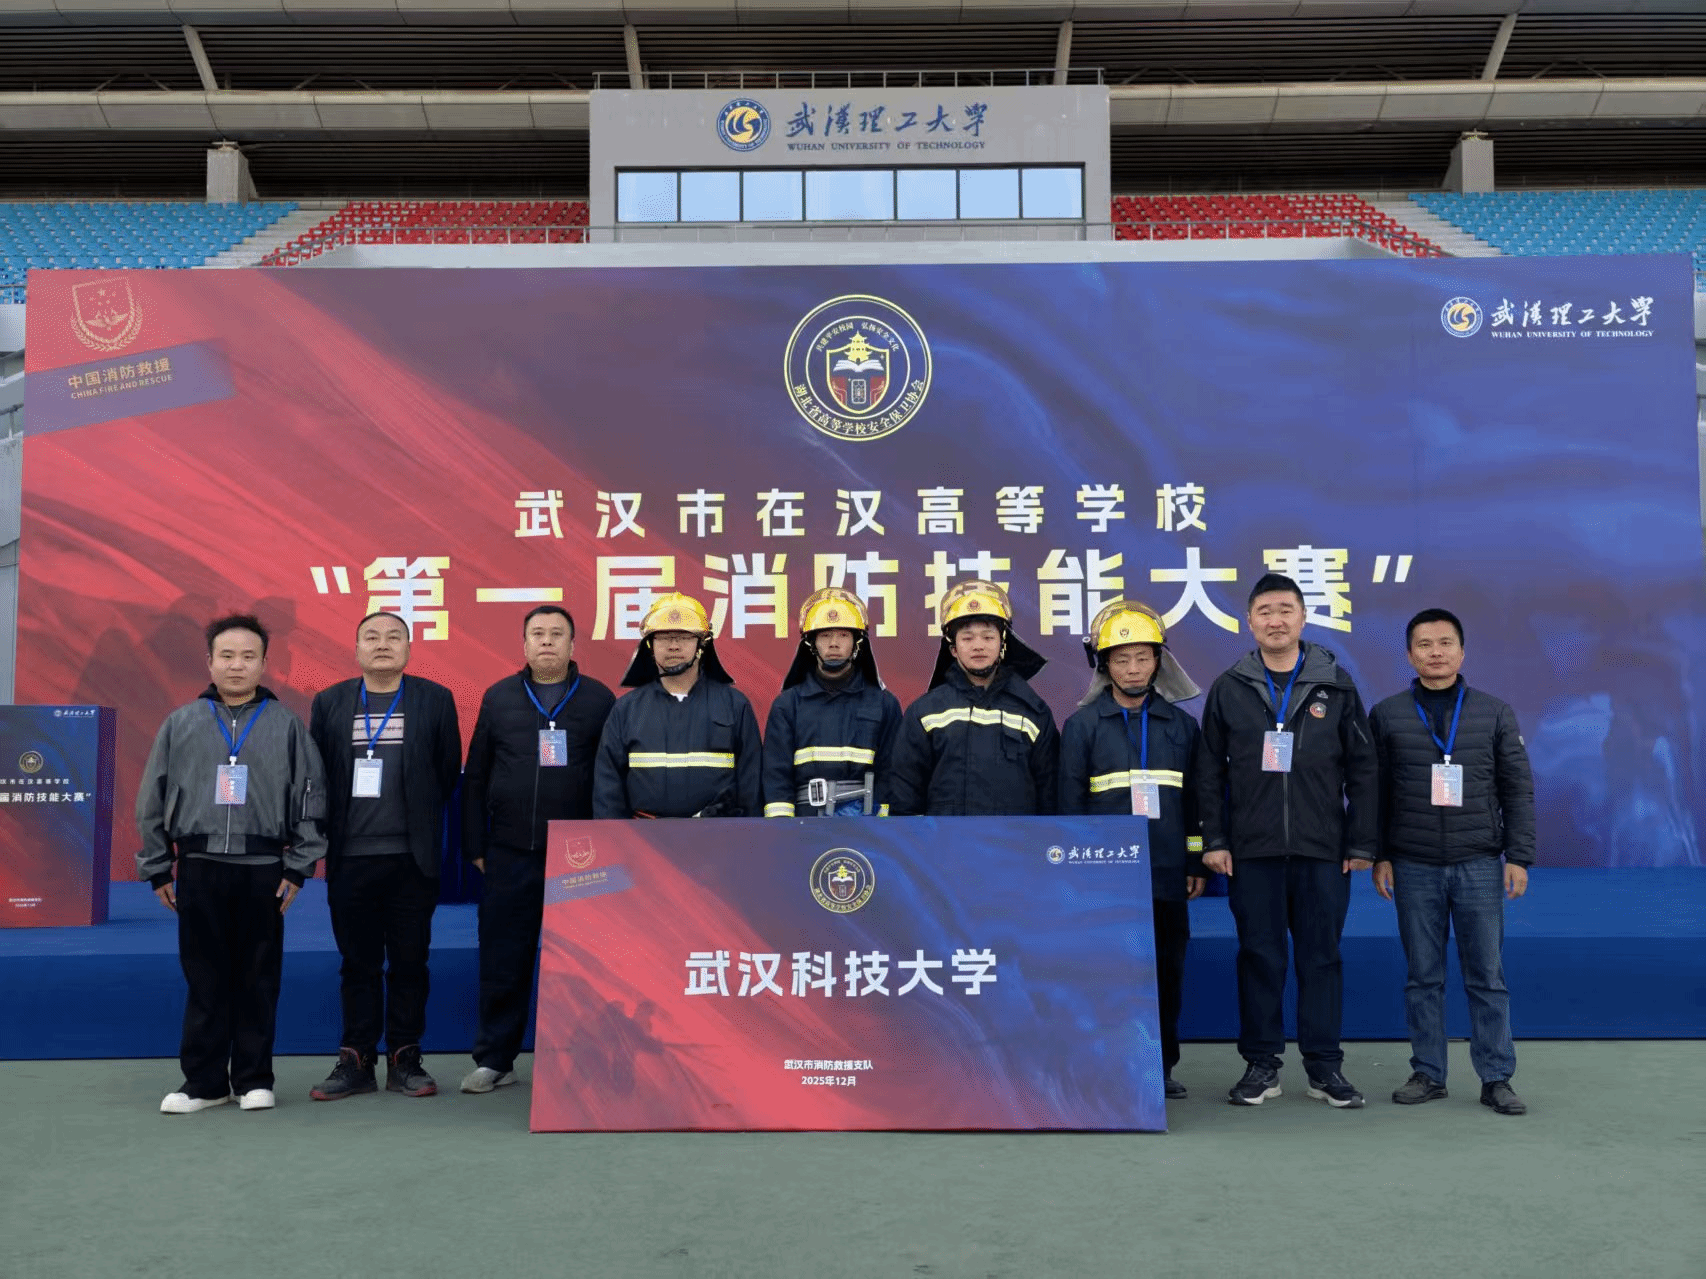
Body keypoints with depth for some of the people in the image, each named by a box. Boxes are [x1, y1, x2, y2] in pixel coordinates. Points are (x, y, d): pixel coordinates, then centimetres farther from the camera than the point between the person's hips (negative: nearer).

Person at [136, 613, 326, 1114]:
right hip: (198, 867, 1)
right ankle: (203, 1081, 18)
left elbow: (310, 799, 2)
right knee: (204, 979, 7)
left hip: (263, 869, -1)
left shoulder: (286, 725, 2)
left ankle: (254, 1079, 17)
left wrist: (297, 867, -2)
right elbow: (153, 800, 8)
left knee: (259, 979, 6)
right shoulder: (181, 723, 6)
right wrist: (157, 869, 6)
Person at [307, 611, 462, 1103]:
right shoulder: (329, 702, 7)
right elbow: (315, 774, 8)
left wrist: (420, 821, 6)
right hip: (350, 858, 1)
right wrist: (330, 832, 6)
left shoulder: (434, 699, 3)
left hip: (413, 858, -1)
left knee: (410, 962, 5)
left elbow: (449, 771, 5)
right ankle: (356, 1061, 16)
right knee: (358, 964, 8)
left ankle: (405, 1059, 14)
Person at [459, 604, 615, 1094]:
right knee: (502, 961, 5)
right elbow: (475, 776, 11)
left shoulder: (599, 699, 3)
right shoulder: (498, 698, 9)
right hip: (510, 853, 2)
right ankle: (494, 1060, 17)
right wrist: (475, 846, 7)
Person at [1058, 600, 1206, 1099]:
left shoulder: (1181, 724, 9)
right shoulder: (1082, 725, 2)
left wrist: (1197, 862, 11)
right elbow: (1070, 801, 2)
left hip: (1167, 873, 3)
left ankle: (1161, 1067, 22)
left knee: (1168, 970, 8)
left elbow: (1195, 798, 13)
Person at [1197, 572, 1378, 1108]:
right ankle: (1261, 1065, 15)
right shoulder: (1229, 689, 5)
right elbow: (1210, 772, 6)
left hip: (1322, 849, 0)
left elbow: (1362, 770, 5)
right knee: (1259, 956, 5)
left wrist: (1361, 843, 1)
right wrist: (1214, 840, 0)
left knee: (1321, 955, 6)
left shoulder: (1336, 684, 5)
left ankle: (1325, 1065, 16)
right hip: (1252, 850, 0)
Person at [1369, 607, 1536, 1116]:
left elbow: (1518, 789, 5)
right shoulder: (1387, 715, 5)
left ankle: (1496, 1078, 12)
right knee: (1423, 976, 6)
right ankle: (1427, 1074, 15)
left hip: (1479, 864, 0)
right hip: (1414, 867, 0)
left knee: (1487, 976, 3)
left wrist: (1518, 856, -1)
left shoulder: (1494, 713, 6)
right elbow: (1374, 792, 5)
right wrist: (1378, 855, 1)